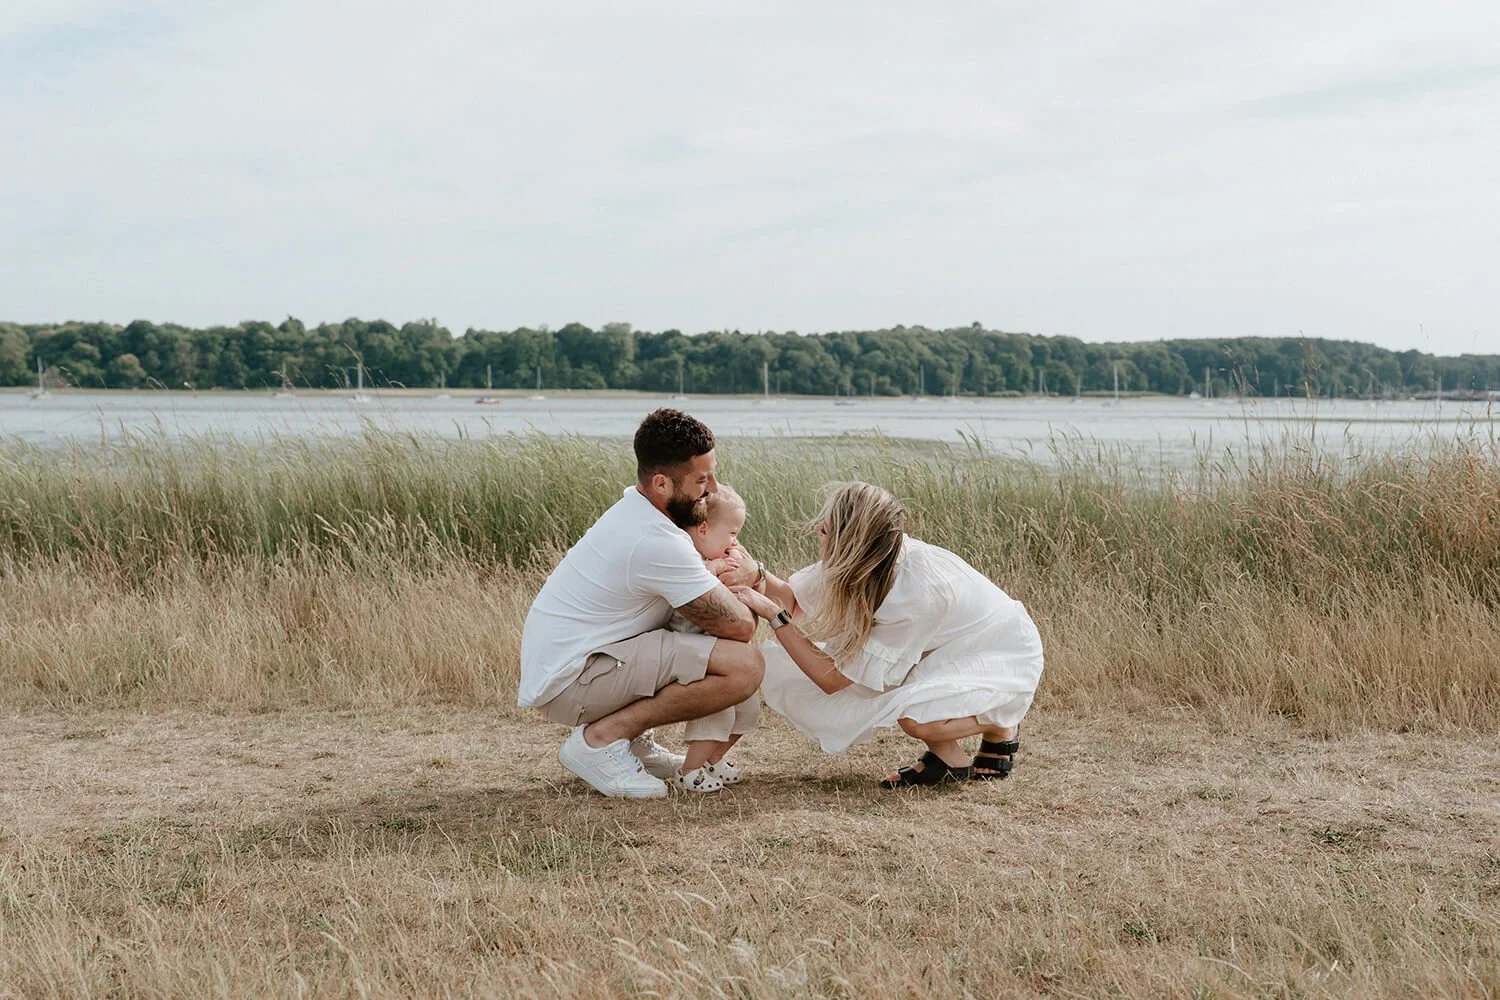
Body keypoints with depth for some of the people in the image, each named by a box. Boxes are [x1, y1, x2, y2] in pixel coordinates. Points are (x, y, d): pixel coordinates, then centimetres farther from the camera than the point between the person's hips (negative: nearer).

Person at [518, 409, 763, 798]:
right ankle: (602, 737, -10)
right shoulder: (657, 544, -23)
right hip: (569, 684, -10)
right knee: (744, 665, -21)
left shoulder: (635, 507, 7)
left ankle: (632, 740, 13)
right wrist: (750, 603, 5)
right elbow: (739, 626, -18)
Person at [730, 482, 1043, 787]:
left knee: (917, 718, -37)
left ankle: (1001, 729, -3)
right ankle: (945, 756, 4)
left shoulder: (913, 595, -37)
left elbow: (833, 679, -31)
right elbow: (793, 600, -8)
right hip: (947, 651, 7)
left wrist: (773, 614, -32)